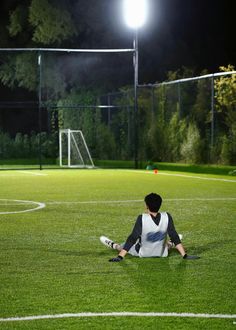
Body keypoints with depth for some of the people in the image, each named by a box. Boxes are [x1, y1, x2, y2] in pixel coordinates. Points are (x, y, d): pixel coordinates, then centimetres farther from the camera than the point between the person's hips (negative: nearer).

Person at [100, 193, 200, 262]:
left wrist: (120, 257, -20)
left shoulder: (142, 218, -24)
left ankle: (113, 245, 53)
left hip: (143, 254, -2)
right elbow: (174, 236, -13)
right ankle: (170, 244, 66)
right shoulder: (167, 217, -17)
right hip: (162, 254, 2)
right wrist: (185, 255, -7)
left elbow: (132, 238, -23)